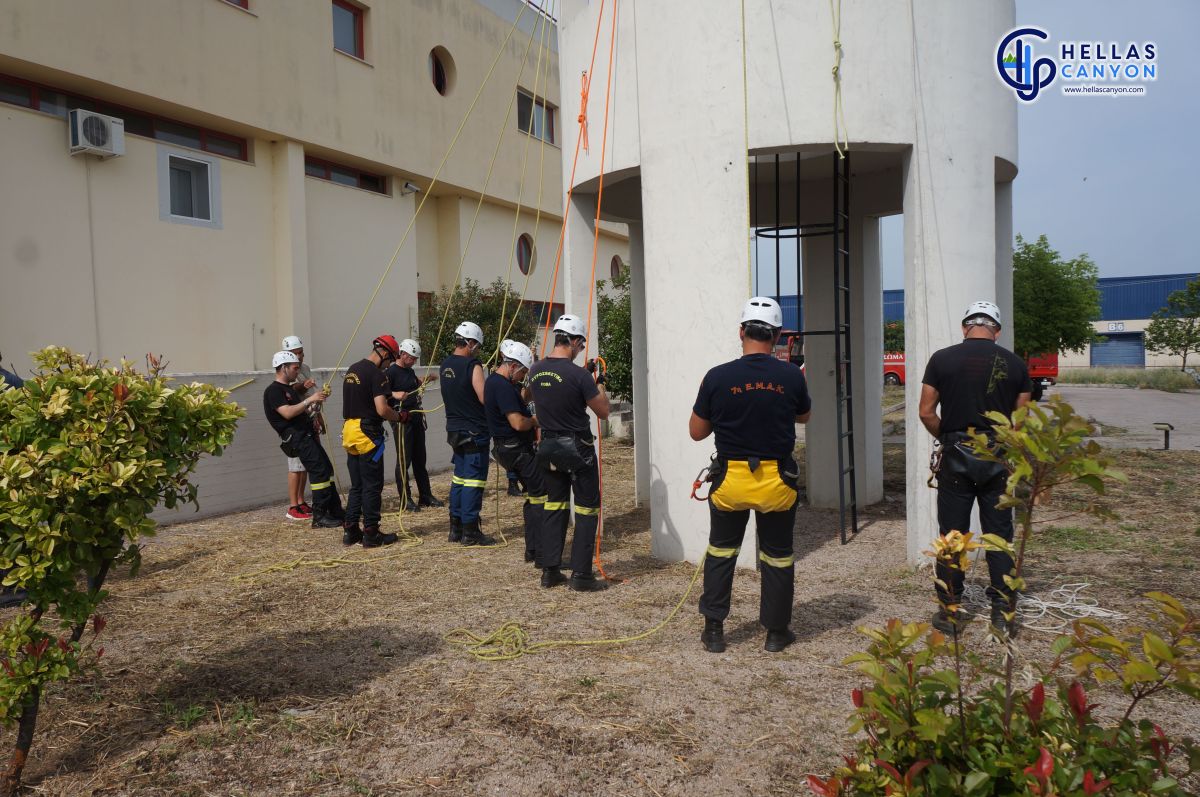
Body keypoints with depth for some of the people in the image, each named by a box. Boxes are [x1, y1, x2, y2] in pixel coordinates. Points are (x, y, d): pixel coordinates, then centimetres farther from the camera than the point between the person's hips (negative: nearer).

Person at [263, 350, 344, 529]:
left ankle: (335, 511, 15)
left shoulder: (290, 389, 22)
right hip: (297, 437, -10)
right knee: (320, 472, -14)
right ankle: (319, 517, -10)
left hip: (307, 435, 10)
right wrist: (310, 399, -21)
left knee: (327, 470, 9)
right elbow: (287, 412, -22)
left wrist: (318, 400, 6)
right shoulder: (273, 391, -8)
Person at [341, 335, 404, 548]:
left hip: (350, 432, 9)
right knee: (372, 486, -1)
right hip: (368, 434, -9)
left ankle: (351, 531, 17)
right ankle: (371, 534, 4)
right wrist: (400, 417, -4)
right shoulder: (376, 374, -14)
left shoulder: (352, 370, 14)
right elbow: (382, 409, -22)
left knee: (356, 486, 14)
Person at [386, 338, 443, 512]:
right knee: (404, 459, -5)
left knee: (419, 458, 13)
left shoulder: (410, 371, 15)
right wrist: (395, 394, -34)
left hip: (416, 417, 9)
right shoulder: (391, 372, -10)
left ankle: (425, 496, 21)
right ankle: (406, 499, 2)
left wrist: (427, 378, 21)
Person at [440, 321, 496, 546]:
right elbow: (485, 398, -20)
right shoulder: (472, 365, -16)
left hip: (454, 429, 8)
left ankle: (456, 528, 20)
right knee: (473, 479, -3)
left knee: (459, 477, 15)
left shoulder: (445, 365, 8)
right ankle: (470, 531, 0)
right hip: (474, 431, -8)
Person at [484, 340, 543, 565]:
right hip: (517, 450, -11)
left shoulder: (495, 381, 12)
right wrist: (536, 421, -7)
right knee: (542, 496, -8)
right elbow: (518, 423, -25)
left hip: (513, 449, 11)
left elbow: (522, 398, 26)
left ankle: (532, 550, 22)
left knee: (532, 496, 16)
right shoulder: (502, 386, -21)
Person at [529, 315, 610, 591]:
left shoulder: (536, 371, 1)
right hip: (577, 449, -6)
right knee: (587, 509, 4)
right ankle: (581, 575, 6)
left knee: (554, 505, 16)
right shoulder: (578, 375, -18)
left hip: (548, 447, 6)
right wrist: (599, 384, 7)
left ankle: (549, 570, 19)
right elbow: (603, 412, -8)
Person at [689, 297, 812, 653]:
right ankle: (776, 631, 27)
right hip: (777, 481, 0)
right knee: (778, 556, 16)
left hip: (731, 479, 0)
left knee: (721, 551, 18)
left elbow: (696, 432, 0)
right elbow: (803, 416, 14)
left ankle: (713, 630, 21)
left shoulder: (717, 377, -10)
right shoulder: (791, 376, -7)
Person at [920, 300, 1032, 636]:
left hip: (956, 457, -1)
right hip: (998, 458, 2)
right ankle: (1003, 612, 15)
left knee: (952, 535, 6)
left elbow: (926, 412, -4)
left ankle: (949, 611, 11)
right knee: (999, 535, 10)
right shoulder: (1015, 363, 2)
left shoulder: (942, 359, -4)